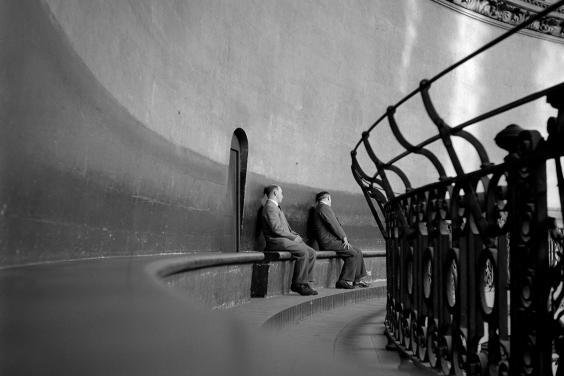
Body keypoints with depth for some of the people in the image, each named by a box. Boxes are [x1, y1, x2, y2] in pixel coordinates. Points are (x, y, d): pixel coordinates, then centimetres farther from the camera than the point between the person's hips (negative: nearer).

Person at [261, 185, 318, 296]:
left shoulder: (276, 207, 27)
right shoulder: (270, 207, -8)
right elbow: (276, 228, -19)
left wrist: (296, 235, 8)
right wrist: (293, 237, -14)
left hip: (285, 239, 10)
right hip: (276, 241, -10)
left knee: (311, 253, -5)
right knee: (303, 252, -27)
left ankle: (304, 282, -5)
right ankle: (299, 284, -21)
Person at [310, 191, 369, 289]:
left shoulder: (321, 208, 24)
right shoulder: (324, 207, -8)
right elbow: (334, 224, -14)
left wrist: (343, 238, 10)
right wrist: (344, 237, -5)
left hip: (332, 240, 10)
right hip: (328, 242, -10)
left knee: (358, 252, 7)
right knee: (353, 254, -18)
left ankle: (357, 280, 8)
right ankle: (344, 281, -14)